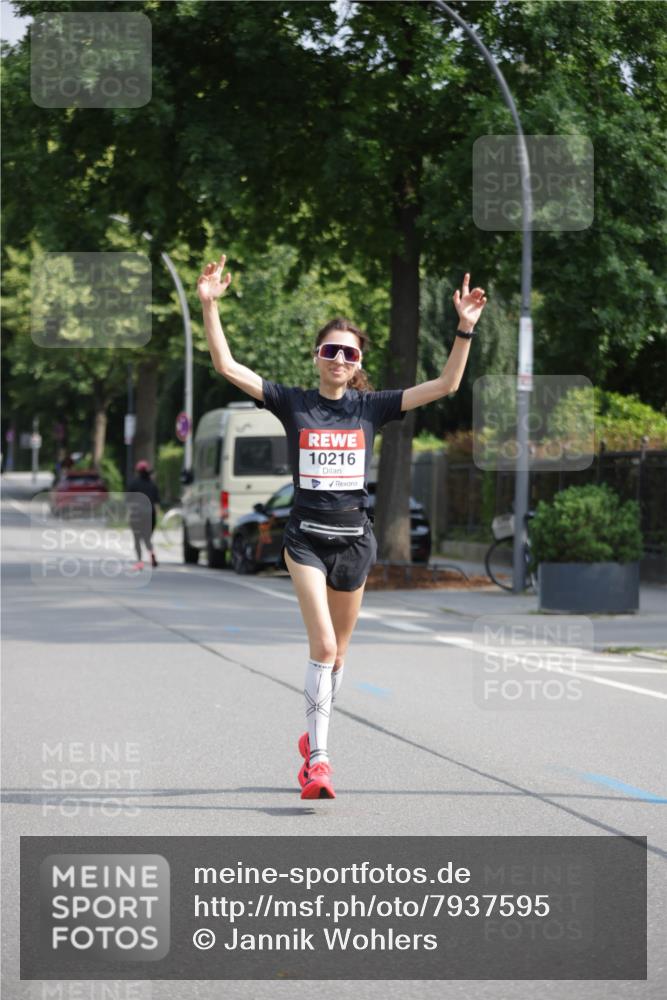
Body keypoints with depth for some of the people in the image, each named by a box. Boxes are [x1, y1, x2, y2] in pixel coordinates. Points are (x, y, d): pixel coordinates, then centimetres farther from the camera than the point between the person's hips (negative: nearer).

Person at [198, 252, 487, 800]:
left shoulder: (371, 406, 2)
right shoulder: (293, 402, -1)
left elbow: (446, 384, -2)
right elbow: (227, 366, -8)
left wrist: (466, 328, -12)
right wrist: (210, 306, -18)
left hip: (354, 537, 2)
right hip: (306, 536, -2)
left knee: (337, 650, 13)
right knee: (323, 645, -16)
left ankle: (315, 740, 32)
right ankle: (319, 759, -17)